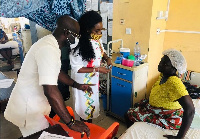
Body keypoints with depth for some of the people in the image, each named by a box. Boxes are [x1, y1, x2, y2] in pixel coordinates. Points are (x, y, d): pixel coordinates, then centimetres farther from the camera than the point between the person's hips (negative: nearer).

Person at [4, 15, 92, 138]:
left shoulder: (50, 43, 4)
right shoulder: (48, 50, -29)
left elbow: (56, 72, 17)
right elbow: (50, 90, -36)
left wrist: (76, 85, 9)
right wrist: (71, 122, -31)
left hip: (36, 102, 9)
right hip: (28, 108, -9)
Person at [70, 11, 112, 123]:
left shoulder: (97, 39, -7)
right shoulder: (78, 45, -28)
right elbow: (76, 68, -23)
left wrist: (107, 58, -8)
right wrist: (97, 69, -25)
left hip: (94, 80, 7)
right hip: (82, 82, -7)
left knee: (92, 104, 22)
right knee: (85, 106, 11)